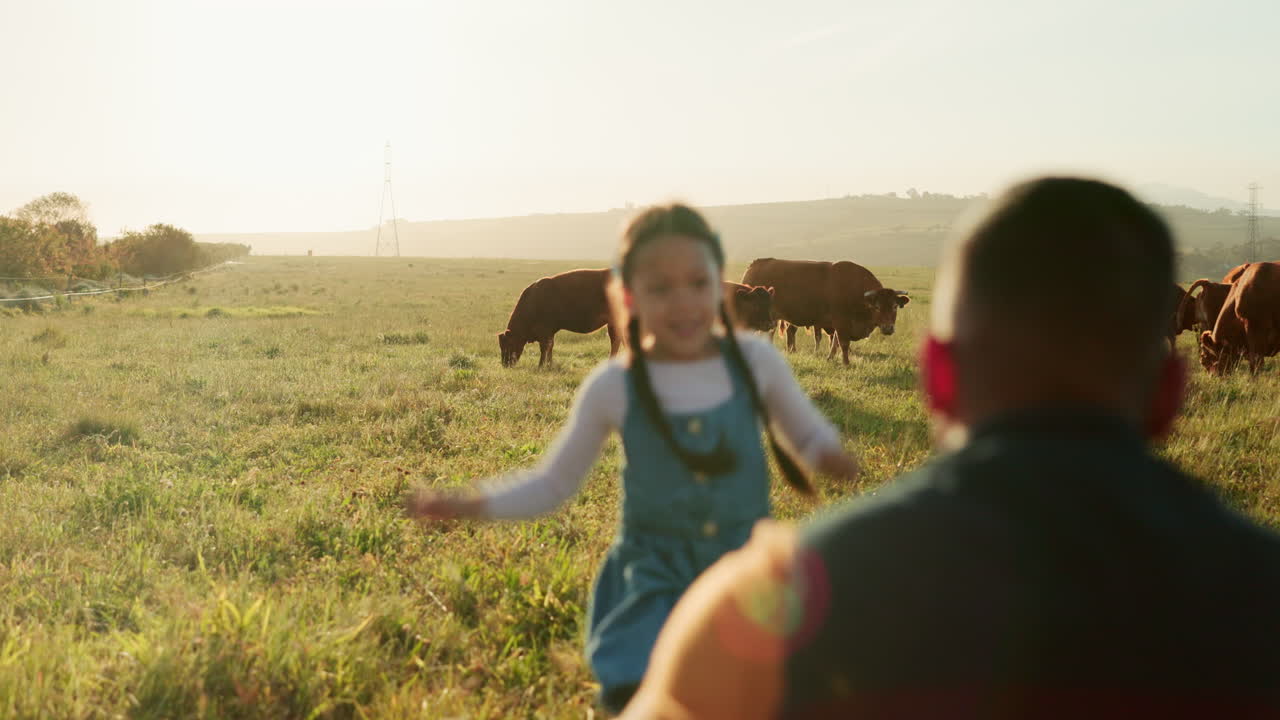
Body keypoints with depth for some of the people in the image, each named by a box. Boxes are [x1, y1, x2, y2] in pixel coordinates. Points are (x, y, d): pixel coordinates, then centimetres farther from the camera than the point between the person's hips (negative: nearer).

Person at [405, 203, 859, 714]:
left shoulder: (755, 360, -8)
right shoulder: (614, 388, -11)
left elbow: (812, 437, 8)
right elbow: (554, 483, 1)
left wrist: (830, 457, -15)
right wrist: (467, 506, -10)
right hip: (654, 580, -1)